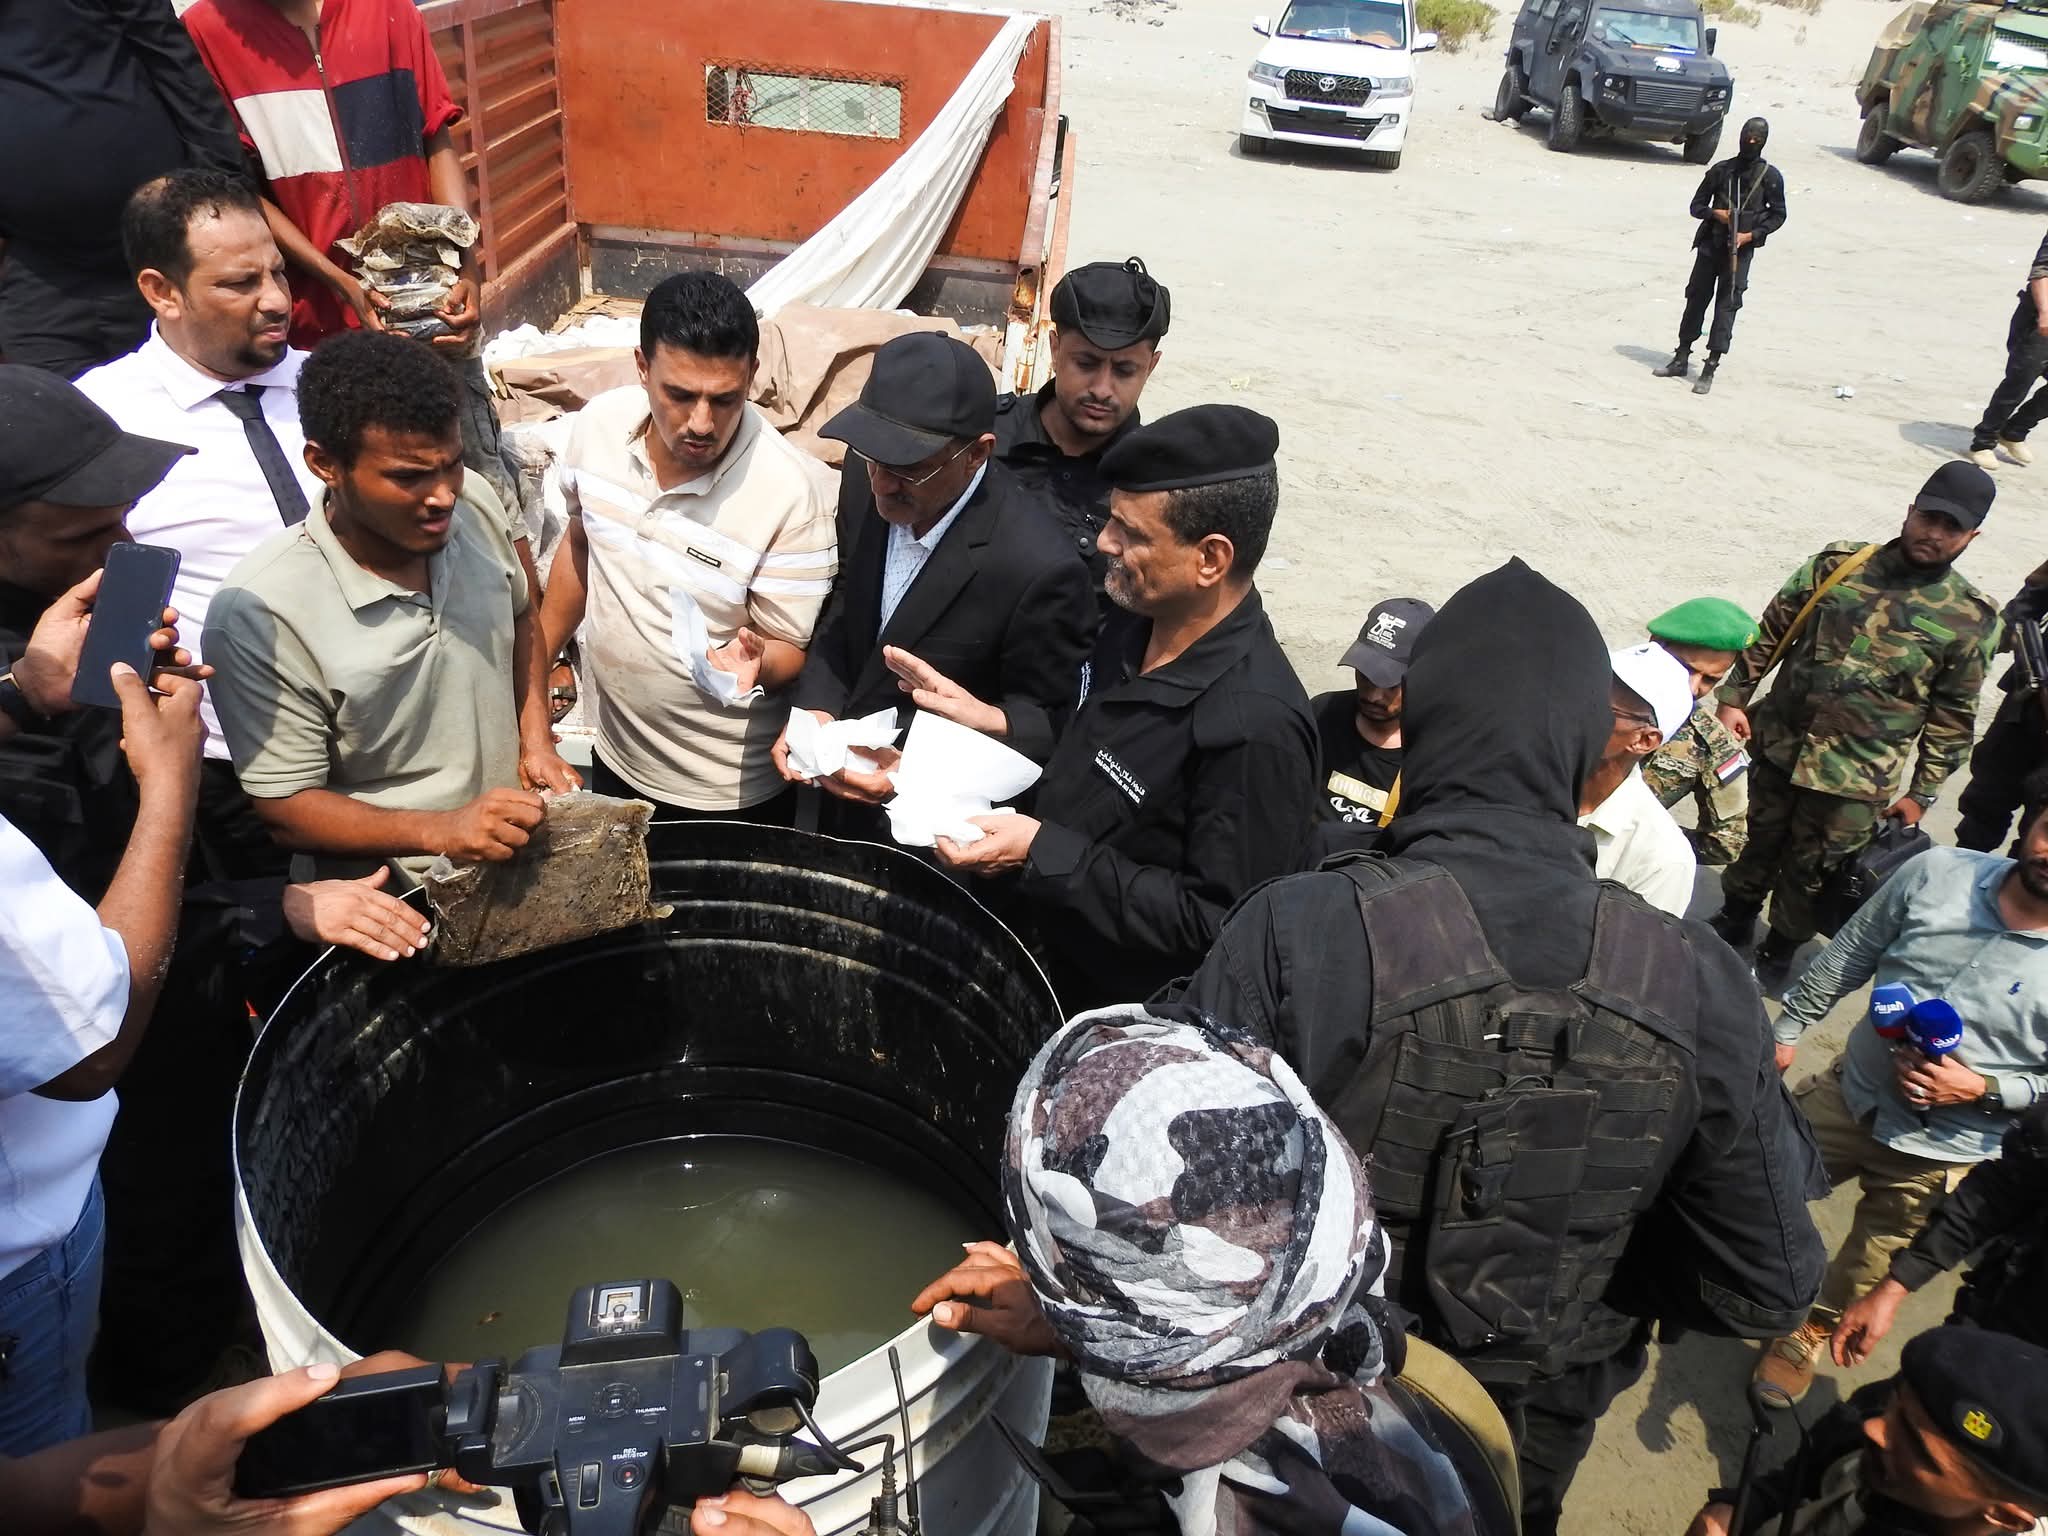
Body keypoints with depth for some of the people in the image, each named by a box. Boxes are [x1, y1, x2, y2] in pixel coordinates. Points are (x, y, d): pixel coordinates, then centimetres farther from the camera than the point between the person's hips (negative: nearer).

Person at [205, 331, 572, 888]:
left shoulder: (474, 502, -2)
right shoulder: (261, 615, -18)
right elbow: (286, 808, -10)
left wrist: (536, 738, 6)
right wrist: (443, 832, -21)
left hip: (521, 841, 5)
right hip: (392, 903, -5)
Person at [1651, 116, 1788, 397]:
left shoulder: (1770, 176, 0)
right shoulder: (1720, 170, 5)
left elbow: (1778, 215, 4)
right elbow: (1696, 206, 8)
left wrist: (1751, 235, -11)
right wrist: (1716, 213, -13)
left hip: (1740, 250, -3)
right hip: (1710, 244, 3)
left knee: (1726, 306, -5)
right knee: (1696, 298, 8)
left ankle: (1710, 370, -5)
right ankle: (1681, 359, 19)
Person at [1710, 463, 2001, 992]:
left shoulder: (1970, 619, -6)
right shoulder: (1838, 564, -3)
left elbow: (1952, 718, -1)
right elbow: (1770, 632, 4)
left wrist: (1921, 793, -1)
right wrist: (1734, 697, -1)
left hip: (1855, 780, -2)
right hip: (1778, 745, 2)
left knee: (1809, 872, 11)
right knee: (1758, 843, 20)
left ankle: (1780, 952, 34)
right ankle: (1734, 921, 44)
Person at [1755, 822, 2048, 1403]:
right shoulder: (1938, 872, -14)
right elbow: (1848, 957, 1)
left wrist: (1984, 1090, -23)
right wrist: (1789, 1029, 6)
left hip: (1941, 1153, -2)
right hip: (1851, 1093, 2)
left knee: (1867, 1274, 18)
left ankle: (1809, 1331, 48)